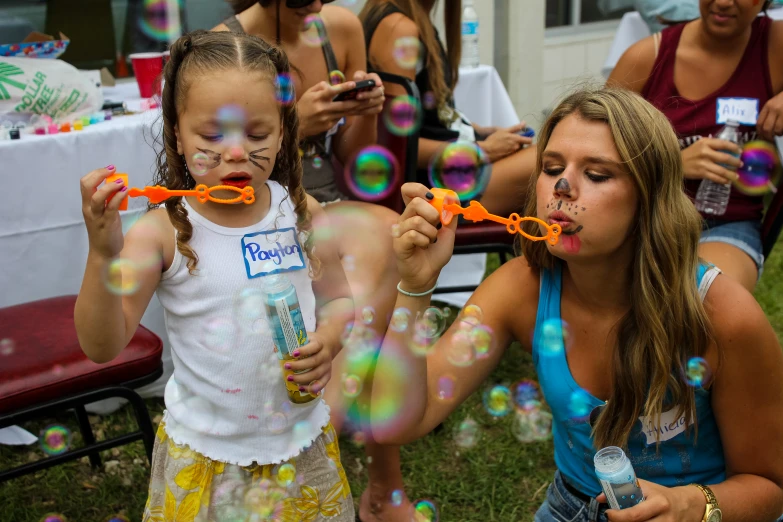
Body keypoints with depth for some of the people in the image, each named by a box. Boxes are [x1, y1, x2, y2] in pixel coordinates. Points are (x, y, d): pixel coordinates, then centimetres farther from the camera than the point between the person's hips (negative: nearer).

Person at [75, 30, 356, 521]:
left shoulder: (302, 213, -8)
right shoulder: (164, 232, -16)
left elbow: (339, 298, 6)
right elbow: (102, 347, -18)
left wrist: (330, 339, -15)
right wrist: (103, 254, -32)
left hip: (301, 439, 3)